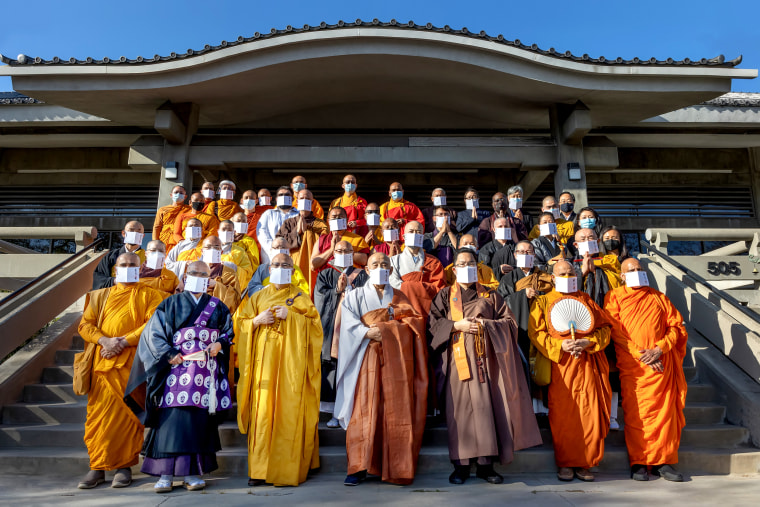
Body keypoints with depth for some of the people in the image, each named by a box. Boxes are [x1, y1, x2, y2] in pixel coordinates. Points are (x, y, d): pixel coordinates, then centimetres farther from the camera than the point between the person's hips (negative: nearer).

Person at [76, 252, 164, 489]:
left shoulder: (149, 295, 9)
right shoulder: (101, 295, 19)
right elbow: (85, 324, 9)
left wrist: (124, 341, -14)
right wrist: (104, 340, -10)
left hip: (133, 361, -3)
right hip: (104, 361, 3)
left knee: (128, 413, -3)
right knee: (100, 413, 1)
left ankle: (125, 466, 5)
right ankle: (98, 467, 11)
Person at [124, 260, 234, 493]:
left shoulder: (218, 307, 13)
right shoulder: (171, 304, 9)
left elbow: (230, 332, 14)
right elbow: (153, 333, 3)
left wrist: (219, 344, -6)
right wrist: (169, 354, -10)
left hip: (207, 373, 2)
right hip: (177, 368, -1)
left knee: (200, 420, 2)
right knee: (171, 419, -7)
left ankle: (192, 471, 9)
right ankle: (165, 473, -1)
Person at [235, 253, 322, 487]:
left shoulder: (300, 297, 10)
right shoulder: (258, 297, 16)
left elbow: (314, 325, -1)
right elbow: (240, 324, 11)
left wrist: (290, 315, -12)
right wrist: (258, 320, -7)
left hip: (290, 361, -2)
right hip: (264, 360, 2)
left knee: (289, 412, -5)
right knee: (263, 409, -3)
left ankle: (287, 469, 2)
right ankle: (260, 469, 5)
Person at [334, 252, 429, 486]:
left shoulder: (399, 297, 19)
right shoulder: (355, 296, 14)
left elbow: (416, 322, 5)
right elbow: (349, 324, -1)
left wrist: (382, 327, -8)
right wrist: (368, 332, -19)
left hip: (395, 360, 1)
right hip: (367, 359, -1)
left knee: (396, 412, -3)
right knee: (364, 412, -6)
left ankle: (396, 469, 4)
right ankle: (359, 467, 1)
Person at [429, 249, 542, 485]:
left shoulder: (490, 295, 16)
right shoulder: (445, 295, 13)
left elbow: (508, 321, 8)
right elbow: (433, 323, 3)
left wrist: (486, 325, -8)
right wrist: (457, 326, -11)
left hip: (484, 358, 1)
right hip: (458, 359, -1)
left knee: (486, 407, -3)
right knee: (461, 408, -3)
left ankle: (486, 463, 7)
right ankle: (461, 464, 5)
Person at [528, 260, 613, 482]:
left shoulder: (586, 300, 18)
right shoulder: (542, 302, 12)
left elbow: (605, 326, 11)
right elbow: (536, 332, 1)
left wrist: (589, 342, -8)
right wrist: (560, 345, -13)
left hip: (588, 364, 2)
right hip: (560, 366, -2)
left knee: (590, 414, -2)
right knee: (563, 416, -2)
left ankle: (584, 463, 11)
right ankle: (565, 464, 10)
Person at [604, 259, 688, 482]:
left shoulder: (658, 297, 17)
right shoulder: (614, 297, 8)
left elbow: (676, 326, 8)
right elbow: (615, 331, -2)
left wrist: (658, 349, -8)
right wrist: (640, 354, -11)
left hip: (661, 362, 2)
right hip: (632, 364, -2)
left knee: (664, 411, -1)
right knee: (635, 413, -4)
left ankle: (663, 461, 9)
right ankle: (638, 463, 4)